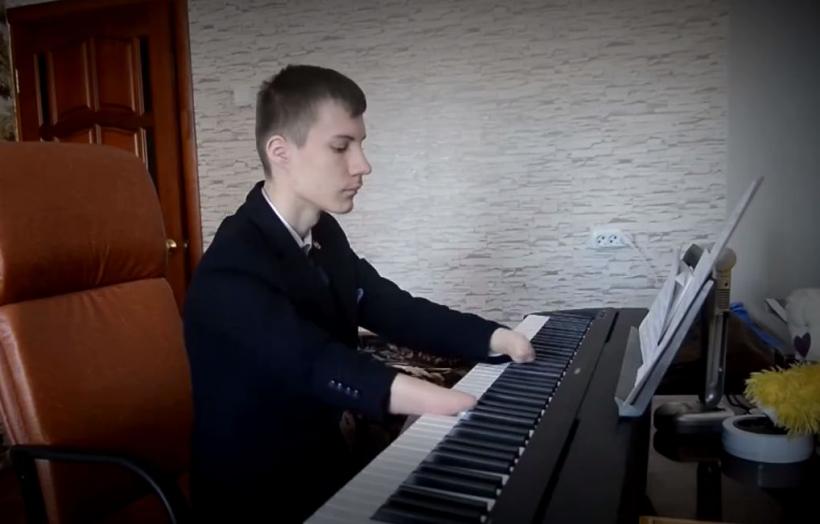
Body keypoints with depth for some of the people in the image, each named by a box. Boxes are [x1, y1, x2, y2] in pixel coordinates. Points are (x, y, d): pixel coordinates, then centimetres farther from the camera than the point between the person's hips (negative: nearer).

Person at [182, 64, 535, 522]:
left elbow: (392, 308, -1)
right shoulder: (232, 270, -24)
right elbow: (314, 363, -39)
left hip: (324, 466, 7)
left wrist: (492, 338, -13)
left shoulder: (324, 235, 3)